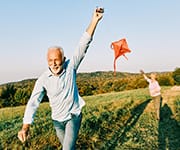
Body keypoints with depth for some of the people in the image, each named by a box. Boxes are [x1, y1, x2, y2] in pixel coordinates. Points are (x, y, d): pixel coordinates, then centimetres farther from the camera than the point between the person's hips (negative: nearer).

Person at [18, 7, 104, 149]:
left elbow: (83, 46, -25)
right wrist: (26, 127, -31)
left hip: (73, 116, -2)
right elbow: (33, 103, -19)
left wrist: (94, 21, -33)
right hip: (57, 119, 2)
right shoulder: (43, 80, -16)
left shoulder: (71, 67, -16)